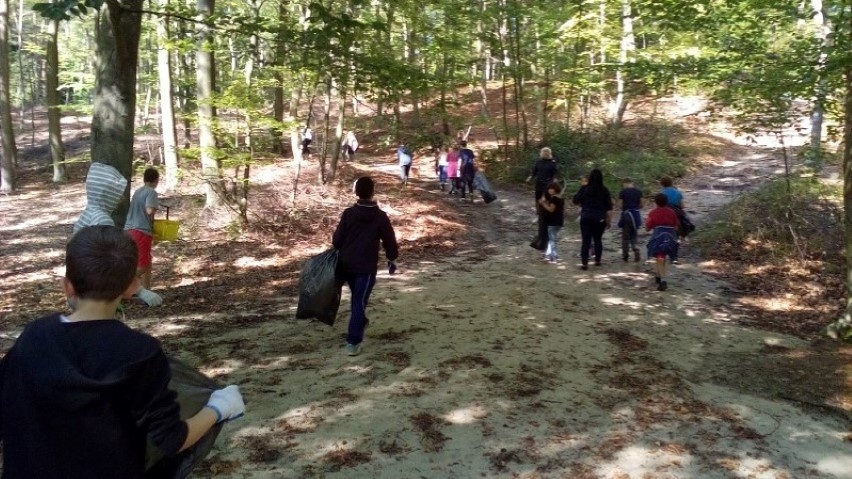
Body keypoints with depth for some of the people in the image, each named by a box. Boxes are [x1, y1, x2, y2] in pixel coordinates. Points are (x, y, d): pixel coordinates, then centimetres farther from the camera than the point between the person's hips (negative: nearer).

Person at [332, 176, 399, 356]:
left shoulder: (348, 213, -4)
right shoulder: (380, 216, -8)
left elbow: (337, 239, 0)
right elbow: (390, 241, -1)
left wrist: (341, 252, 21)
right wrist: (392, 259, 15)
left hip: (346, 264, 4)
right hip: (366, 267, -4)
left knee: (357, 297, 25)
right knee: (359, 301, -3)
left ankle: (360, 321, 48)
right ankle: (353, 342, -8)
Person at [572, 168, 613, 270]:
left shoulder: (584, 189, -4)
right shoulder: (604, 190, -2)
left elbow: (576, 201, 1)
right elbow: (609, 208, -2)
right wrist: (609, 221, 4)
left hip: (586, 218, -1)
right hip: (600, 219, 1)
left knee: (586, 241, -1)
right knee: (598, 240, 16)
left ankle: (585, 263, -7)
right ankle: (597, 261, 23)